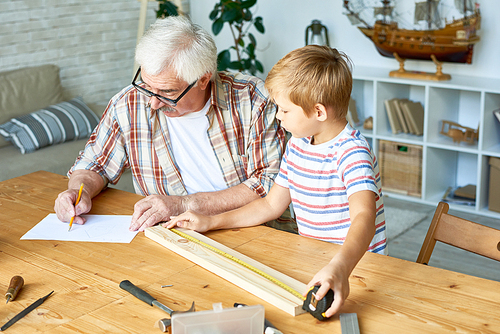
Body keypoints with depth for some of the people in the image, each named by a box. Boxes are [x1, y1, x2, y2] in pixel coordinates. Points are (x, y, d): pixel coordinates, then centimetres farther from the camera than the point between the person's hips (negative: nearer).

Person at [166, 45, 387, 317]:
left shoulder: (352, 153, -21)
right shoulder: (297, 144, 6)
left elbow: (364, 217, -38)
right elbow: (271, 205, 15)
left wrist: (340, 268, -56)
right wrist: (211, 222, 10)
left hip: (357, 265, -7)